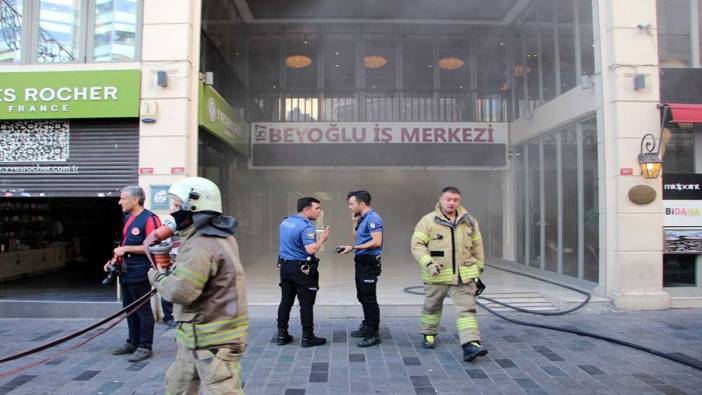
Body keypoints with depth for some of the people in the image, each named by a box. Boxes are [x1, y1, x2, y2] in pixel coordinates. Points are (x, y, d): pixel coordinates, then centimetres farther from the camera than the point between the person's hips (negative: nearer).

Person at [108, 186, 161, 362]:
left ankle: (145, 347, 9)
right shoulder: (128, 218, 14)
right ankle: (133, 342, 30)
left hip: (140, 274, -9)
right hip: (126, 273, 9)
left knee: (143, 310, 0)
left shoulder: (149, 219, -15)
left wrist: (126, 248, -18)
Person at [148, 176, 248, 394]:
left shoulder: (201, 245, -23)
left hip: (213, 341, -11)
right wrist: (171, 270, 6)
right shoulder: (219, 236, 9)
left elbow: (180, 291, -27)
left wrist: (158, 277, -8)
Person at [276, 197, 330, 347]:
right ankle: (308, 337, 8)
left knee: (285, 301, 13)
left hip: (285, 266, 8)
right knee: (306, 304, 1)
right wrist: (322, 239, -14)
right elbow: (311, 250, -29)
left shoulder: (285, 222, 8)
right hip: (302, 269, -8)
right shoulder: (306, 227, -20)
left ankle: (282, 335, 20)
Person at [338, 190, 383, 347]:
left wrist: (353, 248, -22)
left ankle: (373, 335, 4)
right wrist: (355, 222, 11)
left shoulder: (373, 218, -16)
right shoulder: (363, 218, 13)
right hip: (361, 262, 10)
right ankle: (367, 327, 32)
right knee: (362, 297, 18)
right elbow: (357, 238, 23)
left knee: (369, 299, -4)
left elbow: (377, 242, -24)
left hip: (369, 263, -10)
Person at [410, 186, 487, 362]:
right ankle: (429, 335, 38)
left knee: (467, 309, -7)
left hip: (464, 276, 2)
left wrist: (478, 268, 16)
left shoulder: (469, 222, 6)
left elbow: (477, 246, 15)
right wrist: (428, 263, -22)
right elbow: (417, 244, -10)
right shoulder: (428, 221, -7)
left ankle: (471, 344, -9)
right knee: (432, 306, 16)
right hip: (437, 275, -2)